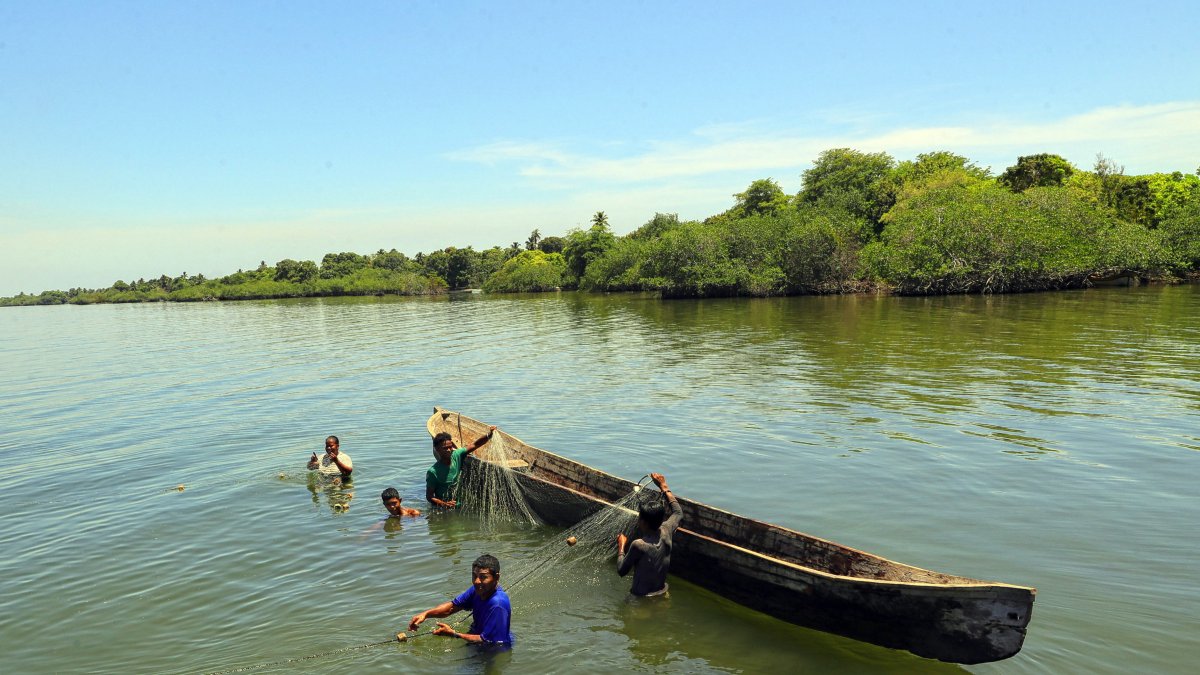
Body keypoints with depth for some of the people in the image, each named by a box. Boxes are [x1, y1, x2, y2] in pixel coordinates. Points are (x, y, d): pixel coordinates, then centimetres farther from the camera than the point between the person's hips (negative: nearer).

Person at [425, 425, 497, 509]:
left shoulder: (456, 456, -2)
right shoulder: (433, 472, -15)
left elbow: (475, 444, -1)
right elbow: (429, 496, -10)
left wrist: (489, 435, -18)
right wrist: (443, 504, -27)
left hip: (458, 505, 4)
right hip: (441, 509, -4)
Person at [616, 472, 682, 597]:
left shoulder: (638, 545, -26)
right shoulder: (666, 531, -10)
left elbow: (621, 571, -13)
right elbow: (678, 513, 12)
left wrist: (621, 546, 0)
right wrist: (664, 487, 13)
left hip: (642, 597, -6)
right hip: (661, 593, 7)